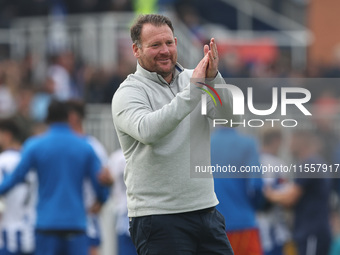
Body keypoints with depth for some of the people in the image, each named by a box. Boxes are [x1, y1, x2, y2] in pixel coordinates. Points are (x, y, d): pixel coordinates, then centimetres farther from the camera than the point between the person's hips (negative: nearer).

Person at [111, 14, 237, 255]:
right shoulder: (129, 92, -4)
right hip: (158, 215, -5)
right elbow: (148, 131, -25)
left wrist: (213, 78, -21)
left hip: (206, 209, 5)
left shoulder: (192, 79, 12)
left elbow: (228, 115, -3)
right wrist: (192, 91, -27)